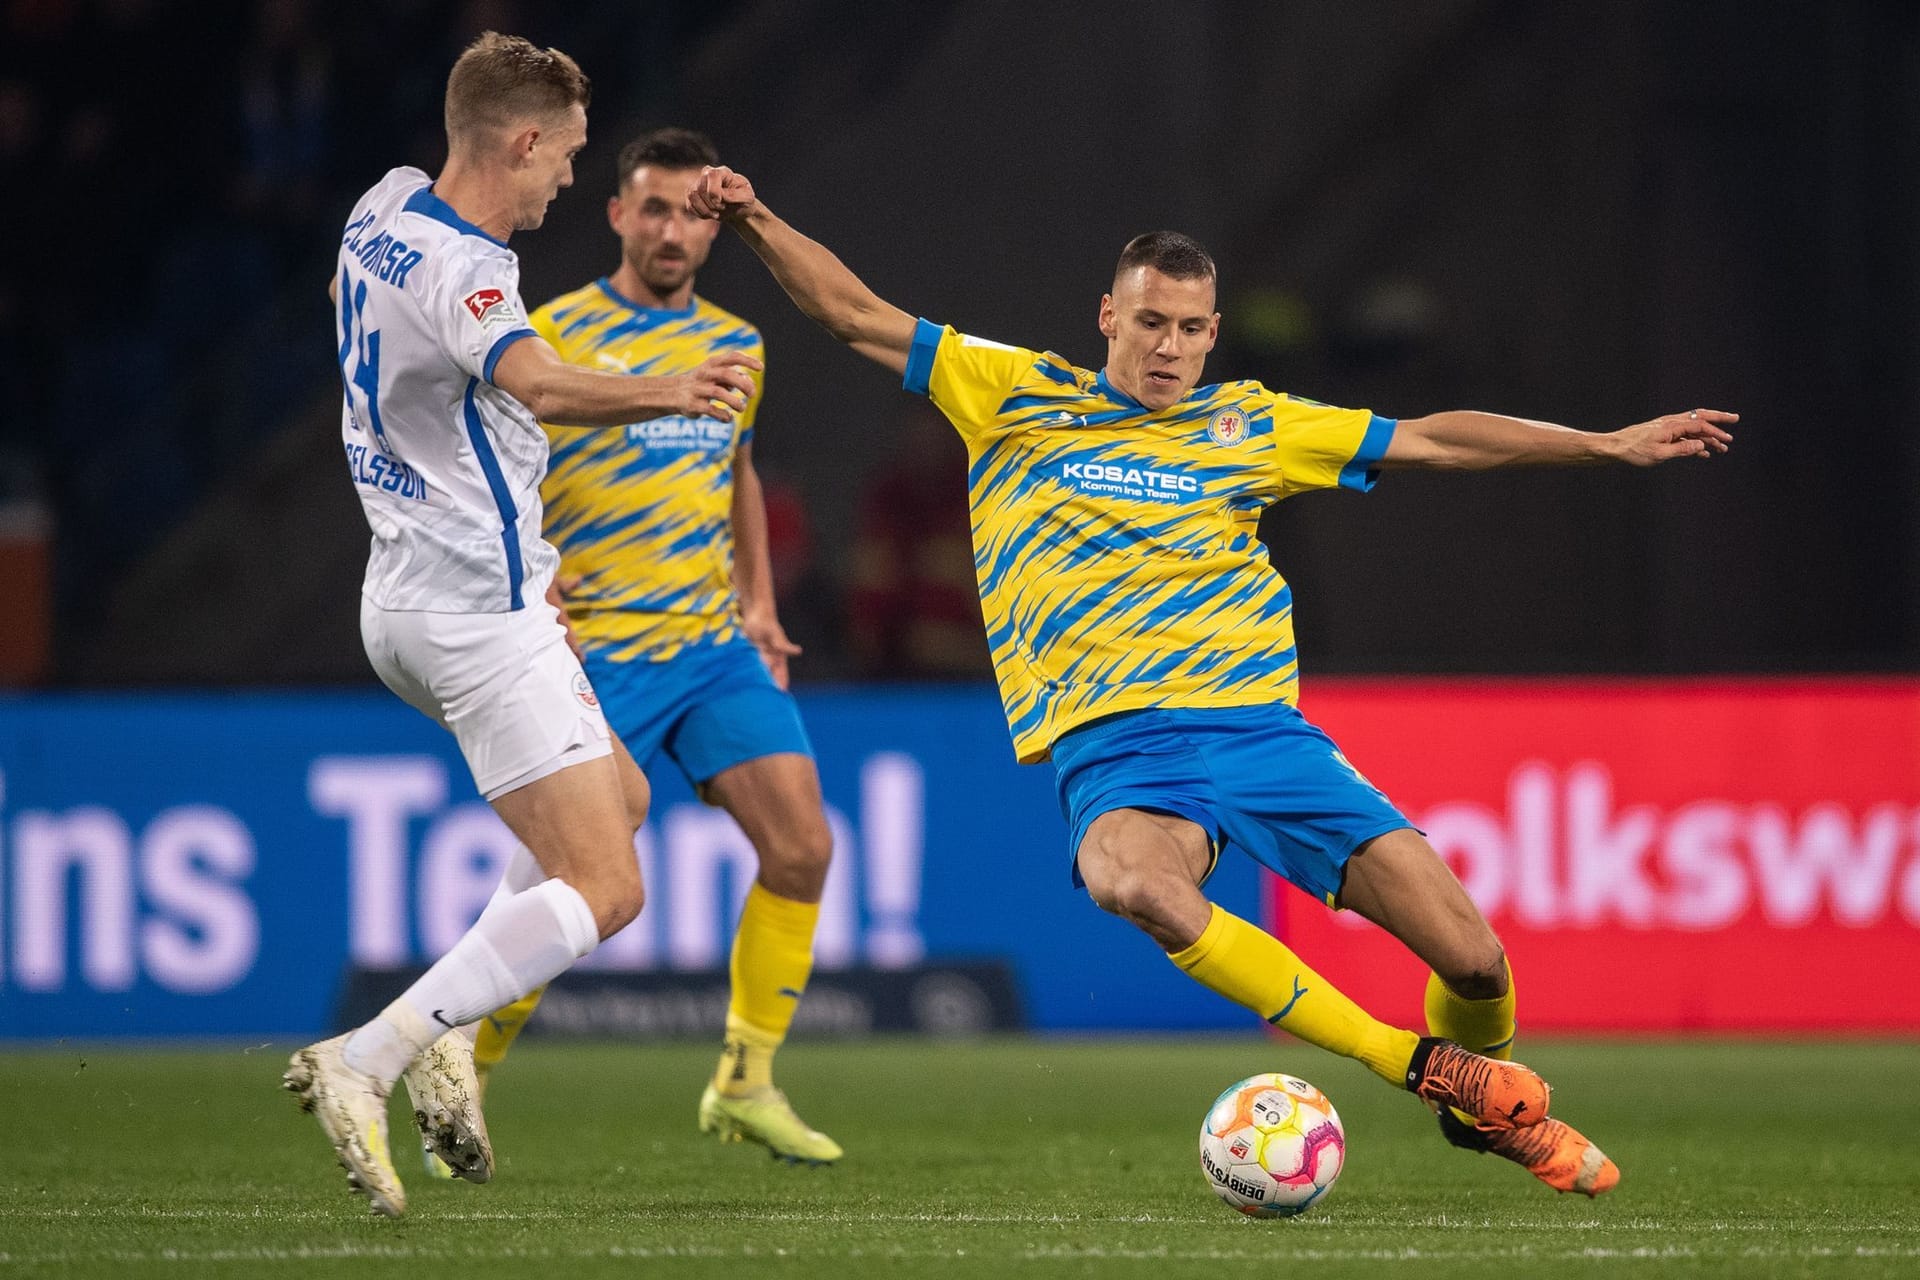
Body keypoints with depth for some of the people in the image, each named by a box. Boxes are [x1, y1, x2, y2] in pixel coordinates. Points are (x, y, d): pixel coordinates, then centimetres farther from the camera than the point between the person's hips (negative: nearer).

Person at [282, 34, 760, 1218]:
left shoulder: (385, 211, 7)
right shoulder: (461, 270, -22)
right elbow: (535, 381, -42)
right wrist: (659, 395, -54)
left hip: (407, 598, 10)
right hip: (481, 614, -10)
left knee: (618, 797, 25)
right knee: (606, 889, -10)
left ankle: (446, 1040, 12)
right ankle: (366, 1062, -21)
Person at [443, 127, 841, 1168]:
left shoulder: (735, 346, 12)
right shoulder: (550, 339, -7)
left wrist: (759, 602, 17)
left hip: (718, 650, 6)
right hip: (597, 655, -6)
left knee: (801, 848, -6)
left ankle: (745, 1087, 7)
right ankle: (457, 1088, 12)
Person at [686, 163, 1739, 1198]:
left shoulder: (1250, 425, 15)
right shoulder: (1016, 397, 11)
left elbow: (1427, 440, 17)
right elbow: (855, 317, 13)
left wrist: (1609, 445, 13)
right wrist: (755, 222, -1)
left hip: (1258, 725, 2)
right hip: (1112, 745, -2)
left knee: (1473, 960, -11)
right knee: (1133, 883, -40)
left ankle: (1495, 1108, 25)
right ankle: (1422, 1066, -30)